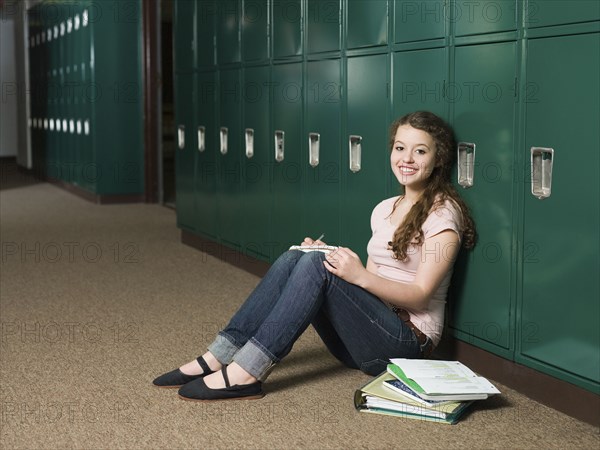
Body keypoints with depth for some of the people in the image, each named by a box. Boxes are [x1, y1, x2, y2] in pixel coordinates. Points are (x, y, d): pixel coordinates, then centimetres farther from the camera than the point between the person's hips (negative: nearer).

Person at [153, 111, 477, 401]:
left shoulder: (443, 213, -7)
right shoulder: (385, 210, 15)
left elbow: (420, 295, -14)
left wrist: (360, 276, -27)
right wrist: (331, 258, -2)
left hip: (408, 340, -7)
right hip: (365, 337, 7)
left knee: (315, 265, -27)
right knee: (293, 258, -14)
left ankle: (247, 372, -32)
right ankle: (220, 356, -20)